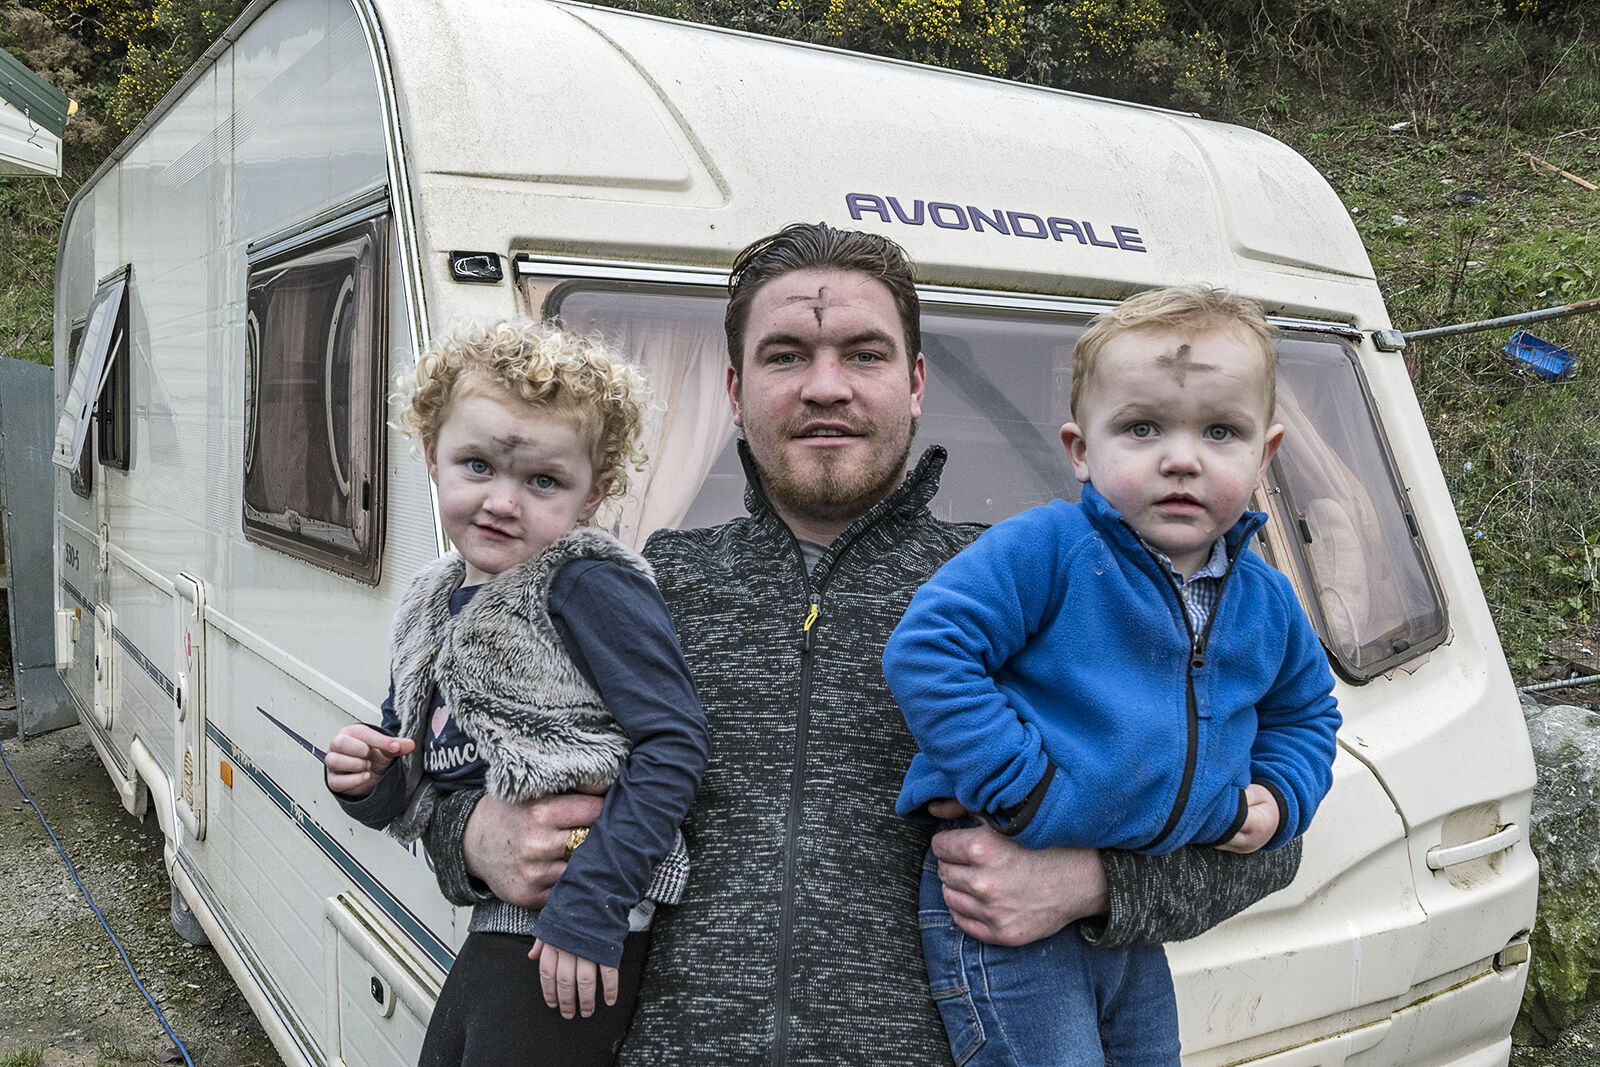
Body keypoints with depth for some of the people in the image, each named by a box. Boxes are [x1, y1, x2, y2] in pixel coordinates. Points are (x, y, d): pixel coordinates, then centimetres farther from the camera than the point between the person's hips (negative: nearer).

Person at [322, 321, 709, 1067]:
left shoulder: (590, 586, -16)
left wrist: (589, 906, -25)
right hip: (497, 923, 8)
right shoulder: (431, 609, 8)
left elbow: (674, 744, -22)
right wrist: (367, 781, -5)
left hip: (576, 944, -8)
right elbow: (407, 799, 18)